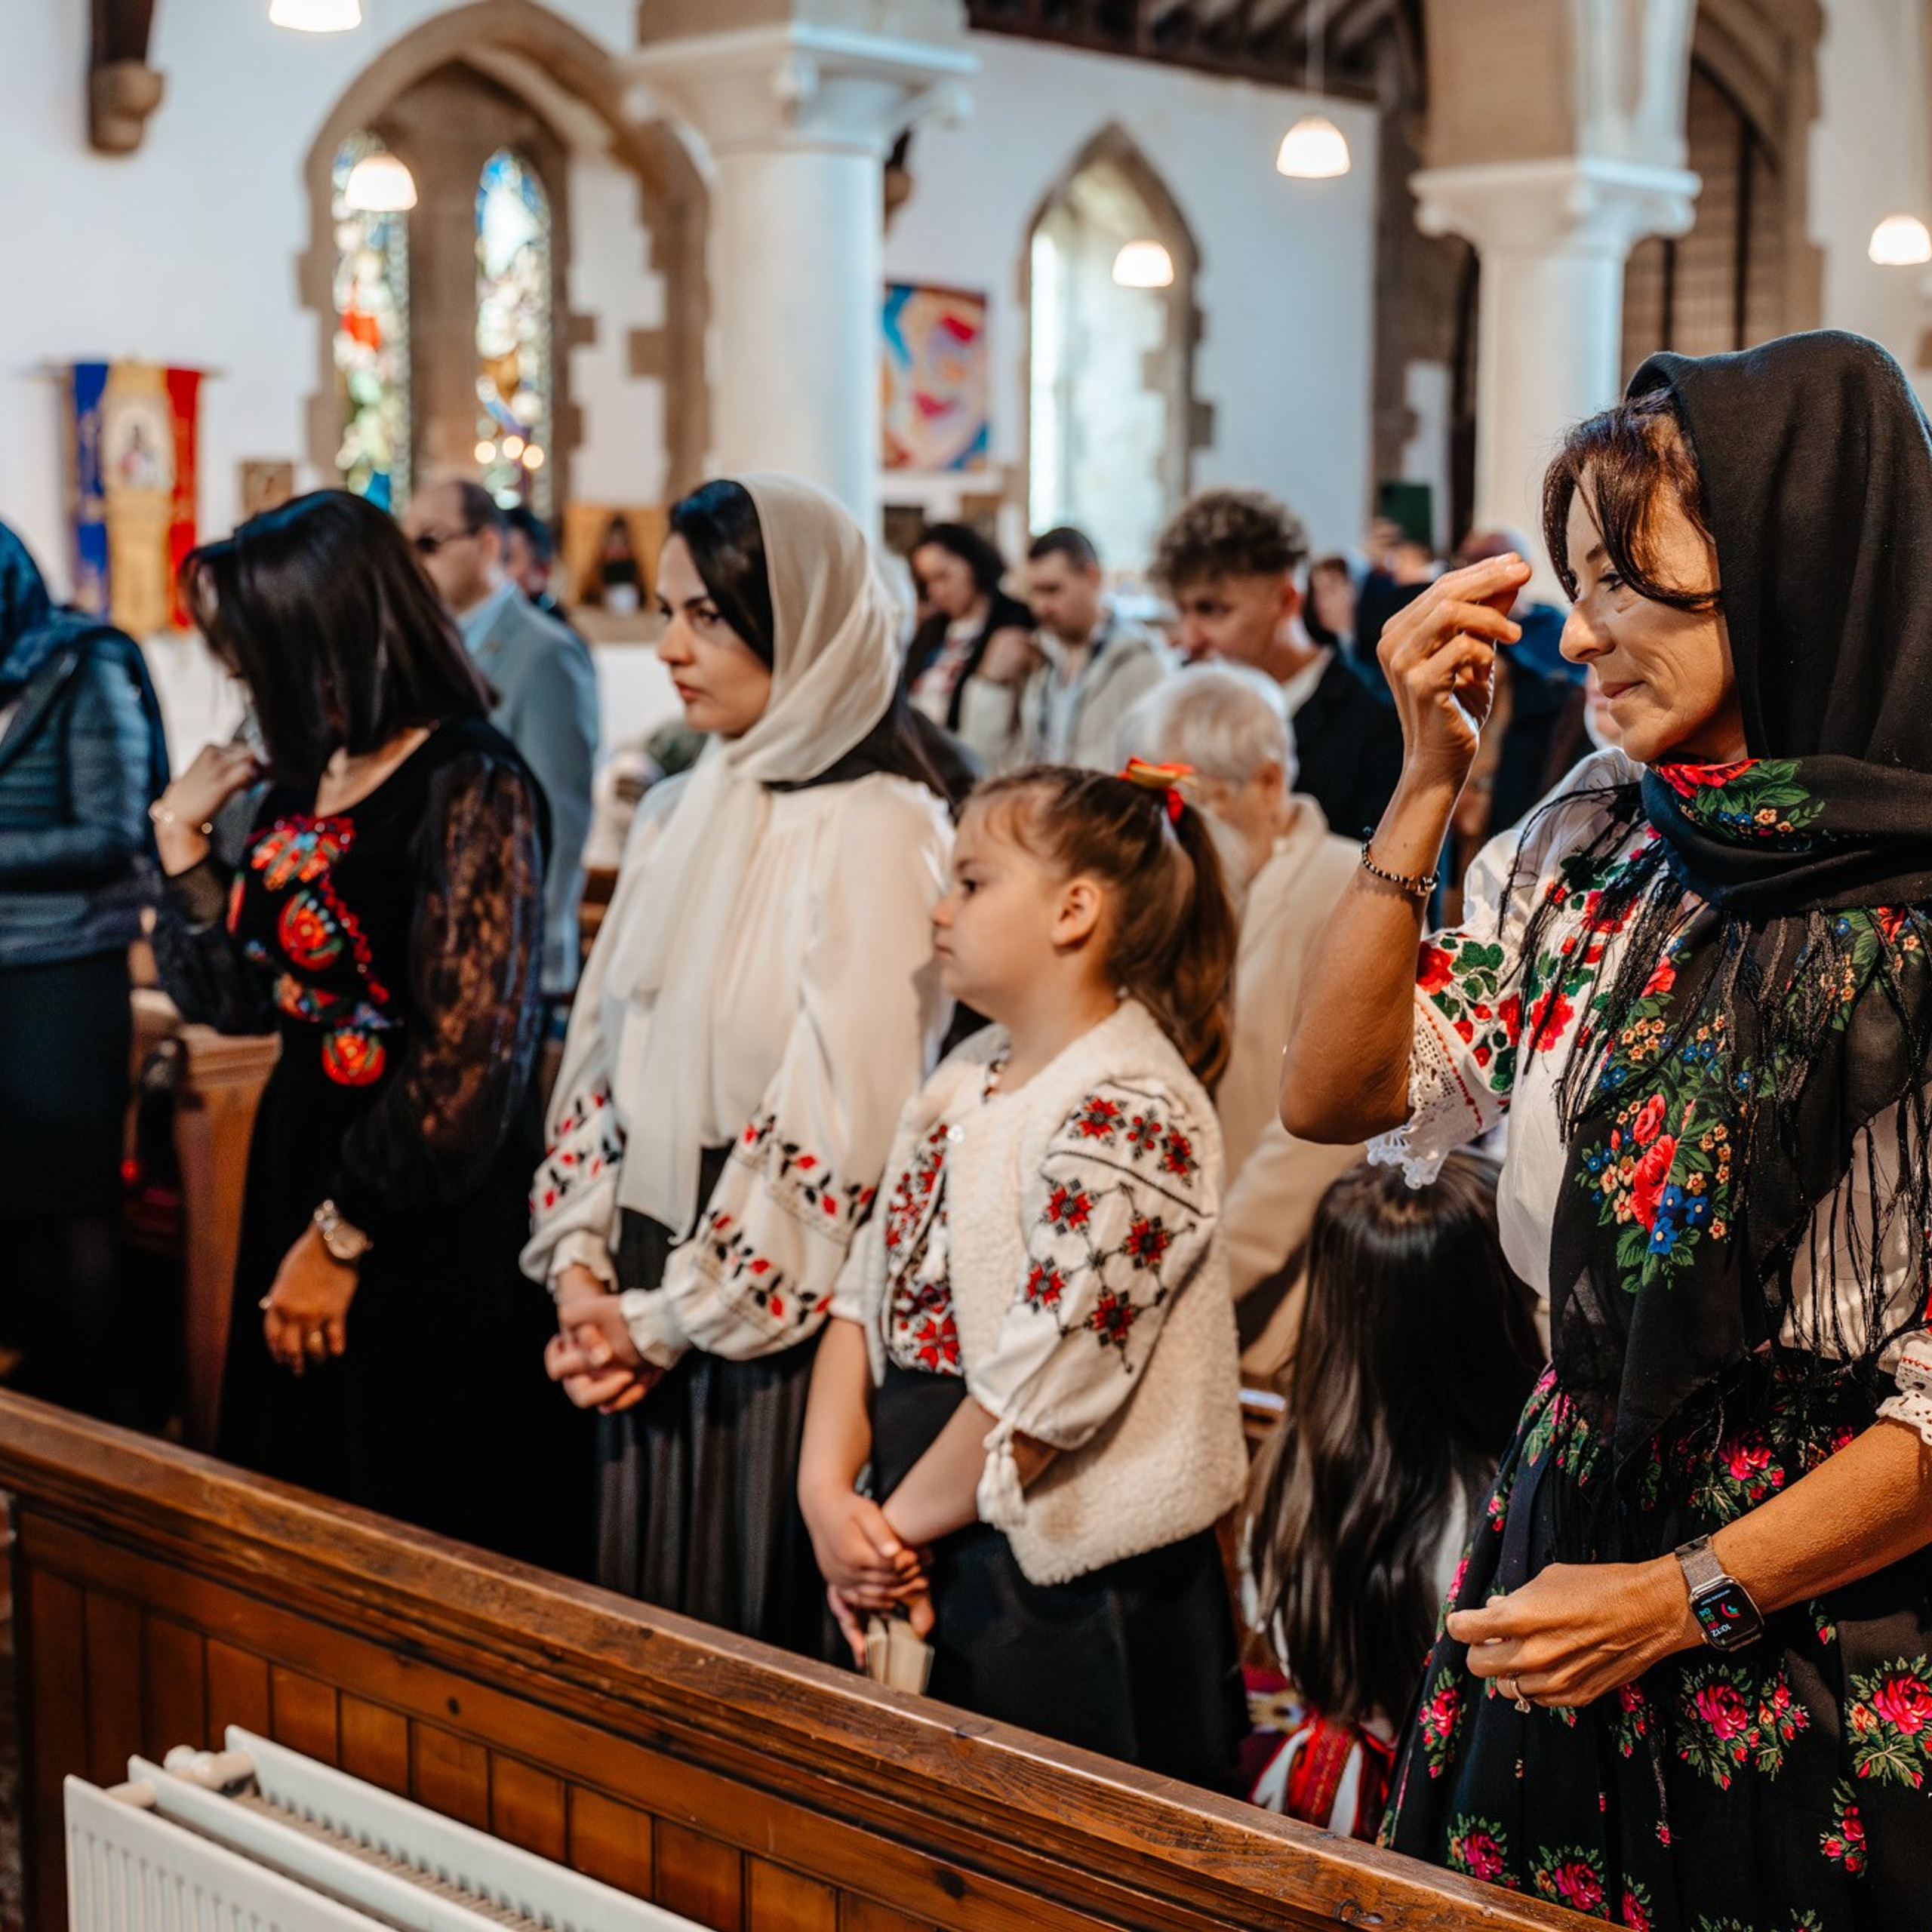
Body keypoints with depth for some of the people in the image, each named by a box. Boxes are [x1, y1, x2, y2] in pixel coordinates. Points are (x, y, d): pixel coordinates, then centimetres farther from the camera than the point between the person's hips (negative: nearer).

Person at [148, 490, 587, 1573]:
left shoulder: (470, 788, -16)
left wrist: (344, 1236, -15)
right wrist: (186, 835, 2)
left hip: (435, 1218, -8)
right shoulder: (295, 783, 8)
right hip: (302, 1167, 8)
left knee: (430, 1523, 5)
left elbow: (465, 1050, -19)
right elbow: (237, 997, 11)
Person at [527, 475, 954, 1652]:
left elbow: (842, 1123, -17)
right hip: (642, 1315, 7)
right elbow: (603, 1057, 12)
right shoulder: (678, 816, 11)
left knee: (767, 1622, 4)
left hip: (781, 1322, -7)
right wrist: (581, 1269, -1)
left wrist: (674, 1318, -12)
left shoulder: (878, 829, -13)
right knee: (646, 1623, 14)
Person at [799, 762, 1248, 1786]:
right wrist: (829, 1491, -3)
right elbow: (867, 1293, 10)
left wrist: (899, 1522, -9)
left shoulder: (1127, 1117, -19)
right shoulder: (962, 1081, 10)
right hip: (923, 1581, 8)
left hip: (1062, 1597, -8)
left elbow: (1044, 1388, -21)